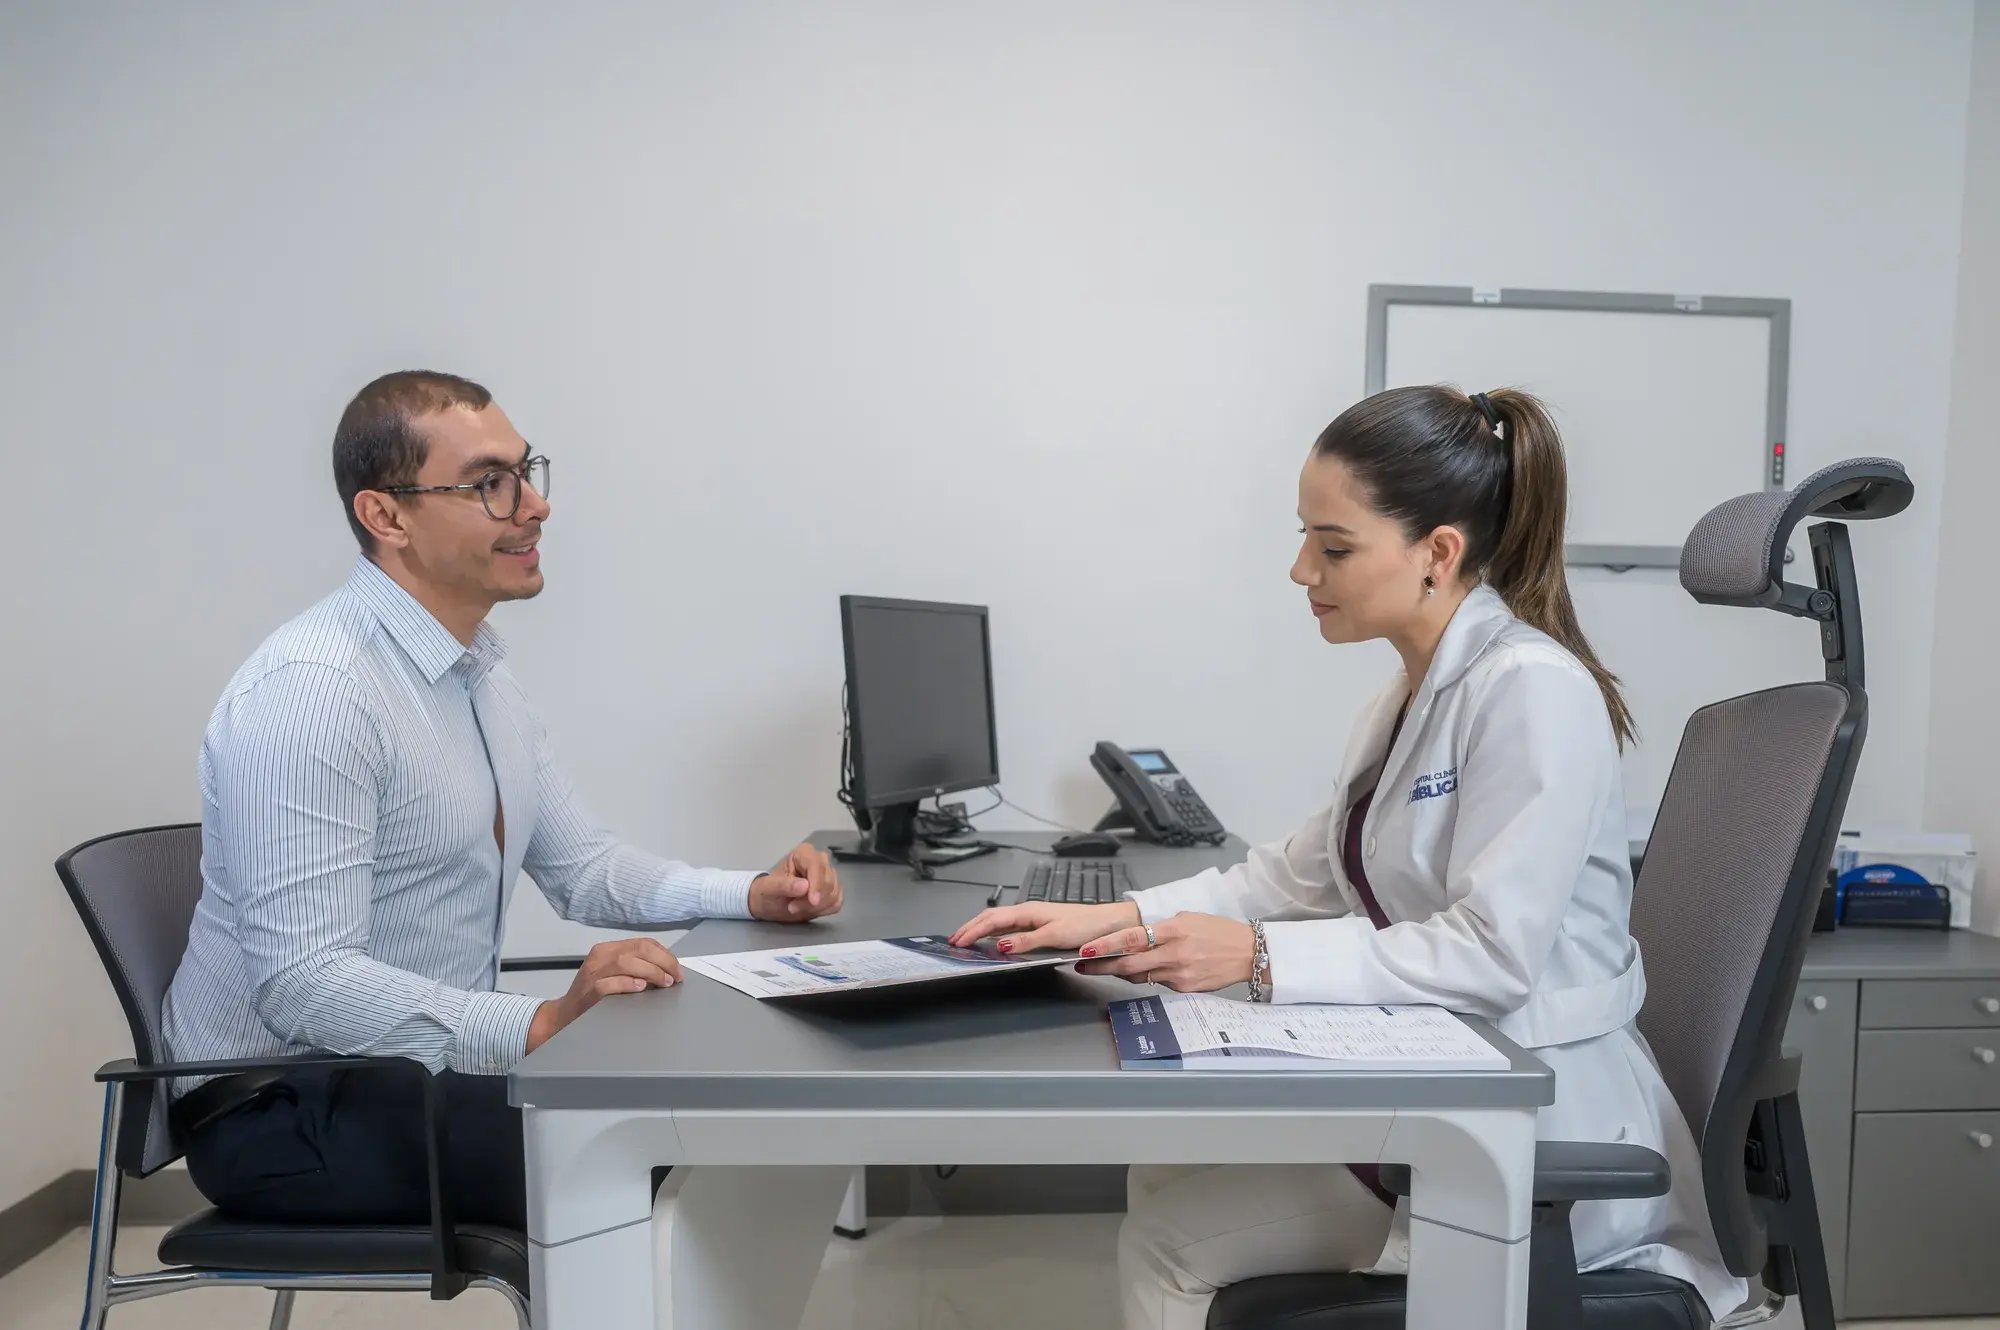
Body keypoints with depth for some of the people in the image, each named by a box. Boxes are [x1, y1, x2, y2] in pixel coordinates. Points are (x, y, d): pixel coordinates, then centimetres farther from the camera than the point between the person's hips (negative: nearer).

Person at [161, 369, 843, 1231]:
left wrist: (752, 895, -5)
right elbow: (303, 983, -27)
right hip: (285, 1103, -8)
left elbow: (581, 867, 10)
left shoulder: (479, 671, 6)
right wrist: (541, 1025, -35)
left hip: (423, 1067, 8)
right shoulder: (312, 688, -22)